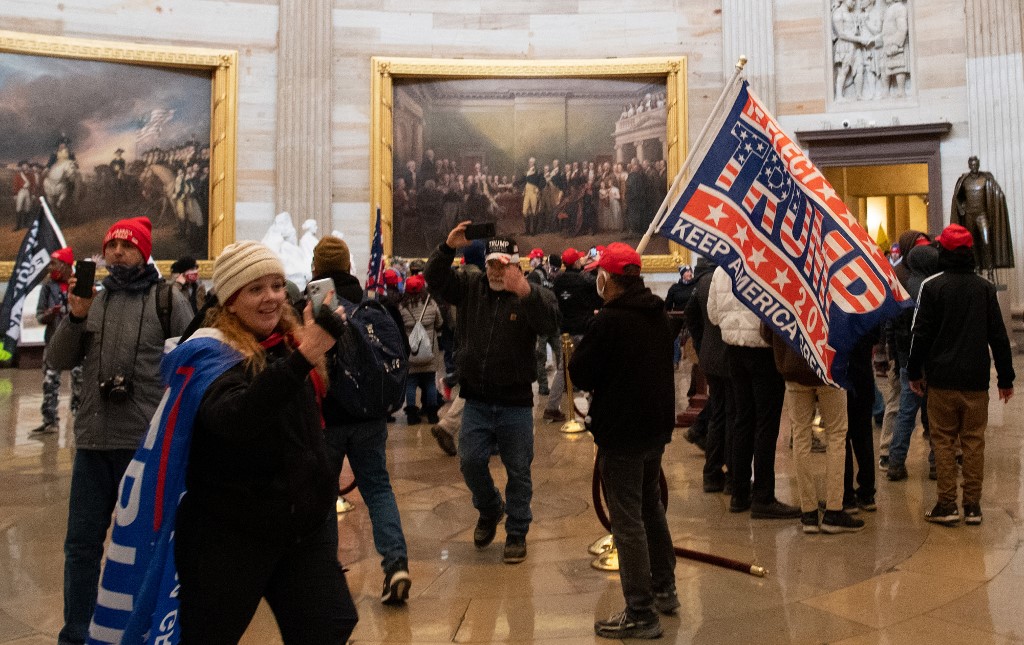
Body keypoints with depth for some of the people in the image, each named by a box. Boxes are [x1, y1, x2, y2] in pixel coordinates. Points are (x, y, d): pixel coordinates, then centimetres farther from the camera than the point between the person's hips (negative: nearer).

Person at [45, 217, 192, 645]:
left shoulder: (168, 300, -3)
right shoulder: (92, 300, 9)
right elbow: (57, 361, 6)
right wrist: (75, 317, -9)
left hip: (148, 444, -4)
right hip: (92, 442, 4)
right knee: (81, 544, 13)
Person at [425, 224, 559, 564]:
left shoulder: (532, 295, -7)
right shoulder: (470, 288, 5)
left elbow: (549, 323, -26)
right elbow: (434, 279, -2)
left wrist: (525, 291, -44)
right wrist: (447, 247, -19)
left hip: (516, 402, -2)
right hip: (477, 400, 3)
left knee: (518, 470, 6)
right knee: (470, 461, 1)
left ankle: (517, 533, 24)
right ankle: (489, 510, 30)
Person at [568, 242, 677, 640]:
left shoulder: (609, 321, -20)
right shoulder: (658, 316, 6)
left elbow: (580, 374, -15)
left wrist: (589, 339, 1)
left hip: (621, 433, -9)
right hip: (657, 427, 9)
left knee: (628, 521, 0)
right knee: (651, 508, 23)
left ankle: (641, 615, 8)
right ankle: (664, 591, 36)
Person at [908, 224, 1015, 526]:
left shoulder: (932, 286, -6)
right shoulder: (985, 288, 5)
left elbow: (921, 333, -6)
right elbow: (998, 336, 7)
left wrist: (915, 372, 3)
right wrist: (1006, 377, 12)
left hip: (941, 379, -3)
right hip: (977, 379, 3)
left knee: (943, 439, 4)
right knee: (974, 440, 8)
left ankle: (947, 505, 4)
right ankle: (972, 506, 12)